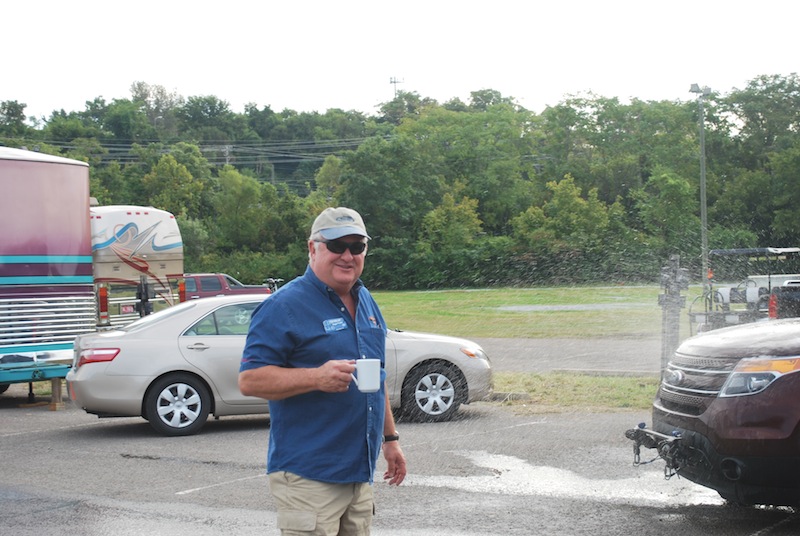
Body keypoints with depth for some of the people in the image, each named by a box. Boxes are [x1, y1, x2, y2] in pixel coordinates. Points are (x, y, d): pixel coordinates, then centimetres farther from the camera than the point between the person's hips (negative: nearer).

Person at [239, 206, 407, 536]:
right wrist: (317, 377, -28)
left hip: (360, 472, 8)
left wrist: (390, 438, 21)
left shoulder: (366, 302, 14)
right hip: (308, 478, -8)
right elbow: (249, 380, -16)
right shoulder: (285, 306, -11)